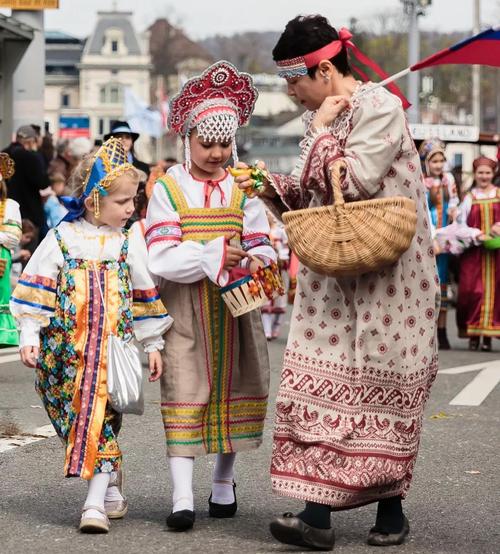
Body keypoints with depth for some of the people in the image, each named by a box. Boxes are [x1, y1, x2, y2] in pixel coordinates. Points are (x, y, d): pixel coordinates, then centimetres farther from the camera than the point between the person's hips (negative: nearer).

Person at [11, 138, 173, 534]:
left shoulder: (129, 243, 6)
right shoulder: (61, 239, 1)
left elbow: (145, 297, 12)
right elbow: (36, 291, 1)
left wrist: (153, 344, 11)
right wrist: (30, 336, -6)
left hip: (113, 347, 0)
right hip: (66, 350, 0)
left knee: (101, 420, -8)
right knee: (75, 420, 2)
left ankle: (96, 501, -9)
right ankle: (111, 485, 20)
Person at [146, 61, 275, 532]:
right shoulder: (168, 188, -2)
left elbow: (262, 246, 3)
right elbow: (161, 258, -11)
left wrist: (254, 261, -20)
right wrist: (215, 254, -20)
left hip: (234, 304, 3)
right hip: (183, 306, -3)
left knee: (232, 386, 9)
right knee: (184, 389, -7)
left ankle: (224, 482, 25)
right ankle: (182, 496, -7)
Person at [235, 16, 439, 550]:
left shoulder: (379, 107, -13)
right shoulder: (323, 115, 12)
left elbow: (351, 183, -21)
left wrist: (322, 130, -12)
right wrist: (271, 186, 5)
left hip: (382, 277, -7)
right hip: (334, 275, 7)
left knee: (381, 388, 1)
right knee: (320, 383, -1)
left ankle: (390, 510, 14)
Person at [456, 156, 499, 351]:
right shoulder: (469, 198, 8)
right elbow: (461, 225, 3)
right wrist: (477, 237, -13)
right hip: (474, 252, 0)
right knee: (473, 291, -6)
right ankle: (473, 334, 1)